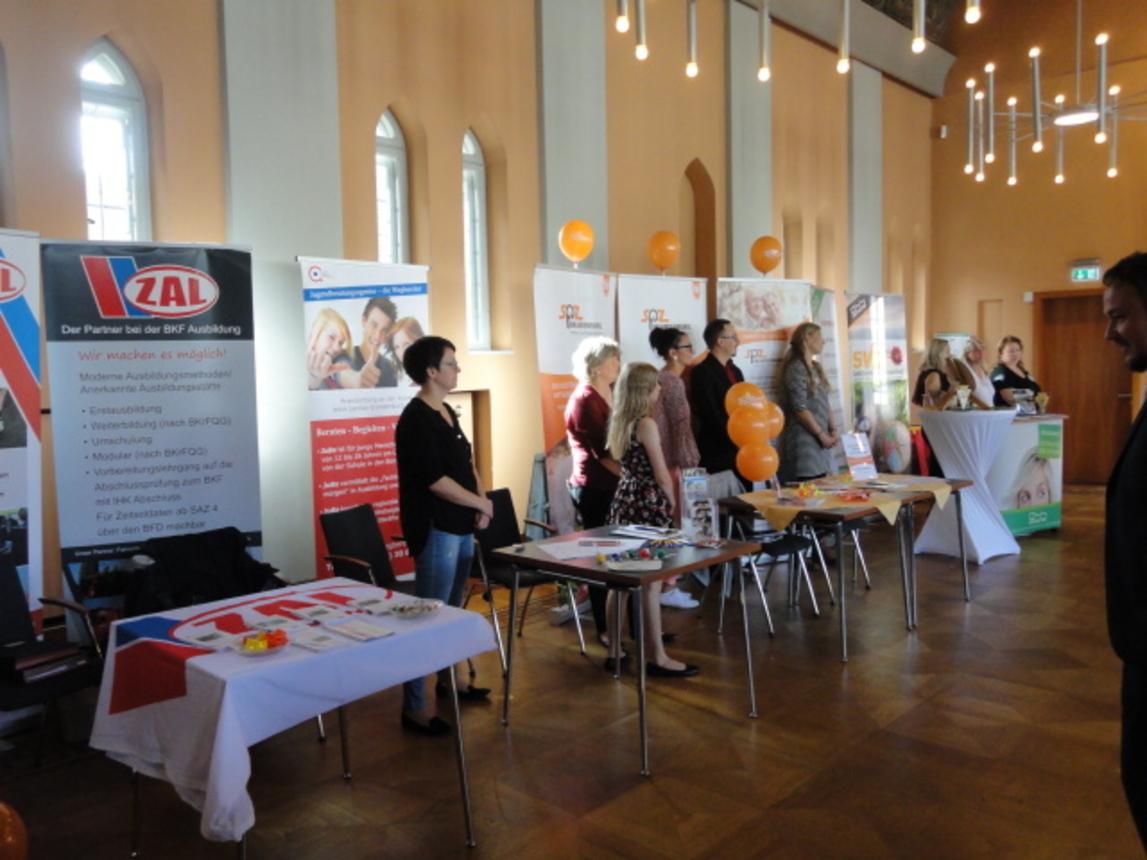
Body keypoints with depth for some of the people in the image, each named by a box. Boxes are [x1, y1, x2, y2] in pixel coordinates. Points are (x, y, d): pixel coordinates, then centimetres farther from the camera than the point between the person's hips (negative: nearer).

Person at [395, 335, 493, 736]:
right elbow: (435, 480, -21)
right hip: (435, 530, -9)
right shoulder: (416, 418, -15)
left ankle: (447, 680, 35)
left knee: (452, 610, 19)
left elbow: (466, 463, 18)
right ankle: (413, 708, 2)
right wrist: (482, 503, -11)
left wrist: (479, 502, 2)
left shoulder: (446, 412, 13)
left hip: (460, 526, 9)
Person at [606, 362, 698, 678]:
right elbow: (662, 475, -13)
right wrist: (672, 505, 2)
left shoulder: (618, 421, 9)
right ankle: (657, 658, 6)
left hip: (624, 499, 8)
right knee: (651, 582, -2)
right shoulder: (646, 424, -14)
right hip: (647, 503, -8)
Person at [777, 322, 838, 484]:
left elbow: (824, 403, 16)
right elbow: (800, 408, -17)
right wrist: (822, 434, -13)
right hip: (804, 440, -8)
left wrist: (833, 430, 3)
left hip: (820, 439, 8)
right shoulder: (795, 368, -12)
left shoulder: (816, 367, 15)